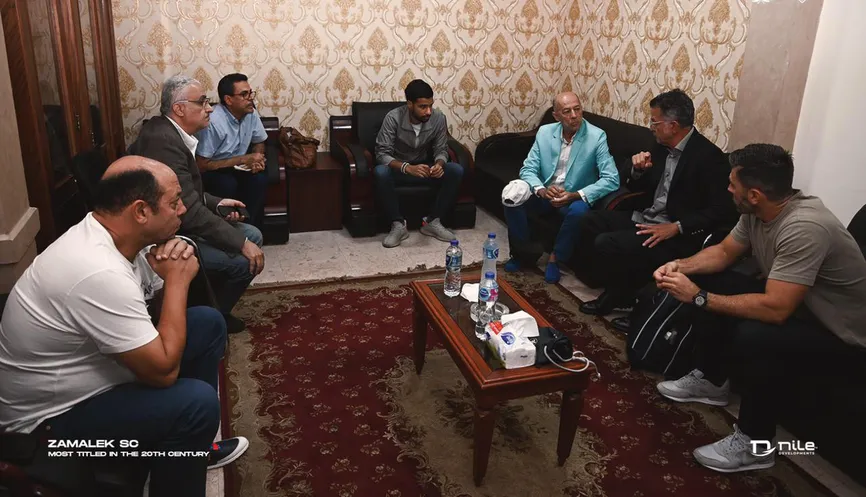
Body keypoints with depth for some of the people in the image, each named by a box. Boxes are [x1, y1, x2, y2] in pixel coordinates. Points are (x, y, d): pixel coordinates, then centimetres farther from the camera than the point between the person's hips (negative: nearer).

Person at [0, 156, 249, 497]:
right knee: (197, 402, -29)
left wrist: (171, 270, -14)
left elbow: (164, 302, 9)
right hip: (50, 417, -10)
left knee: (208, 322, 6)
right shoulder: (100, 273, -34)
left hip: (86, 369, 10)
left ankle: (192, 447, 20)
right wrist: (178, 279, -23)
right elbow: (163, 371, -30)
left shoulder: (111, 237, -5)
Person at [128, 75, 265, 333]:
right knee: (247, 260, -18)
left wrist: (217, 203, 3)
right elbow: (188, 210, -29)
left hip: (179, 224, 11)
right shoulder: (162, 140, -26)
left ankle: (215, 307, 21)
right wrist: (242, 243, -24)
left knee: (253, 235, 10)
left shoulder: (171, 132, 6)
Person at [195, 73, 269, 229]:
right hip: (210, 171, -5)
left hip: (237, 168, 5)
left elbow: (259, 142, 9)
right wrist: (243, 159, -26)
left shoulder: (250, 113, -8)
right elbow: (201, 165, -25)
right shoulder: (213, 122, -27)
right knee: (228, 185, -34)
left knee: (259, 179, -24)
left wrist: (257, 159, -15)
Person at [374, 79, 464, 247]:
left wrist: (439, 164, -31)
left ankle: (432, 221, -13)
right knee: (380, 173, -37)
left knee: (456, 171, -22)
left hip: (424, 168, 3)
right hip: (398, 168, -3)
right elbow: (381, 154, -25)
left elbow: (441, 150, -6)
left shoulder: (438, 118, -14)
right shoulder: (393, 118, -23)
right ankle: (398, 225, -22)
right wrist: (407, 167, -42)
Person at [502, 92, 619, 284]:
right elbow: (527, 169, -4)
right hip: (545, 194, 3)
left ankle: (556, 257, -10)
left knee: (579, 210, -36)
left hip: (575, 198, -3)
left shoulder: (597, 137, -14)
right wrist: (541, 190, -26)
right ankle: (522, 251, -2)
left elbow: (612, 179, -20)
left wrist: (576, 195, -31)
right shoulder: (545, 132, -4)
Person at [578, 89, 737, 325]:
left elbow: (722, 210, -20)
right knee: (590, 221, 1)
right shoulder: (662, 147, 8)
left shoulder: (709, 156, -16)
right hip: (647, 218, 9)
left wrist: (676, 227, -25)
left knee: (606, 243, -23)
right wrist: (638, 170, -4)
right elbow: (638, 189, 18)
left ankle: (625, 298, 4)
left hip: (676, 236, -9)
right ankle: (616, 289, 9)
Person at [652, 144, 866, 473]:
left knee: (752, 335, -36)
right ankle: (711, 381, 18)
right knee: (709, 281, 2)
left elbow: (774, 310, -38)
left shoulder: (804, 228, -34)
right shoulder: (757, 211, -7)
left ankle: (754, 443, -11)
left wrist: (698, 297, -30)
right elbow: (724, 252, 8)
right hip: (795, 305, 9)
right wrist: (681, 266, -10)